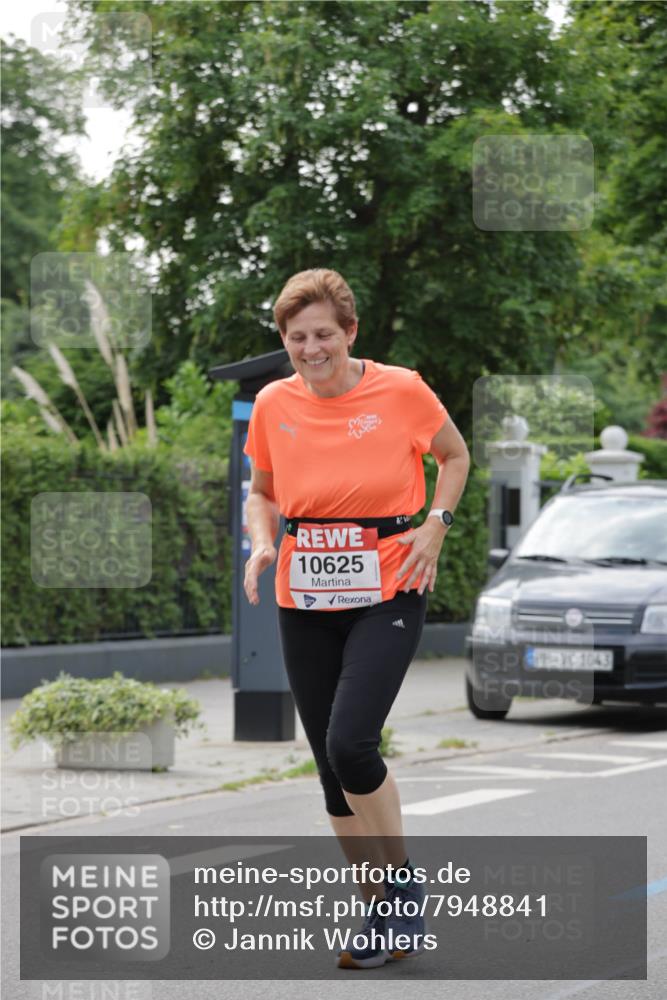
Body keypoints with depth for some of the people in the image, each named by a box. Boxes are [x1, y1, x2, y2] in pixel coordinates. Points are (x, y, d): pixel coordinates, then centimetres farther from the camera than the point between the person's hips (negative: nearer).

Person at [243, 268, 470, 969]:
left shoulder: (401, 391, -8)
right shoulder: (273, 405, 1)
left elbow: (453, 456, 10)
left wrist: (435, 526, -4)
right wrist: (262, 544, -4)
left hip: (387, 594, -4)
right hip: (305, 604, 4)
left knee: (350, 741, -20)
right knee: (332, 764, 6)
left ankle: (405, 885, 3)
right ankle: (381, 914, 20)